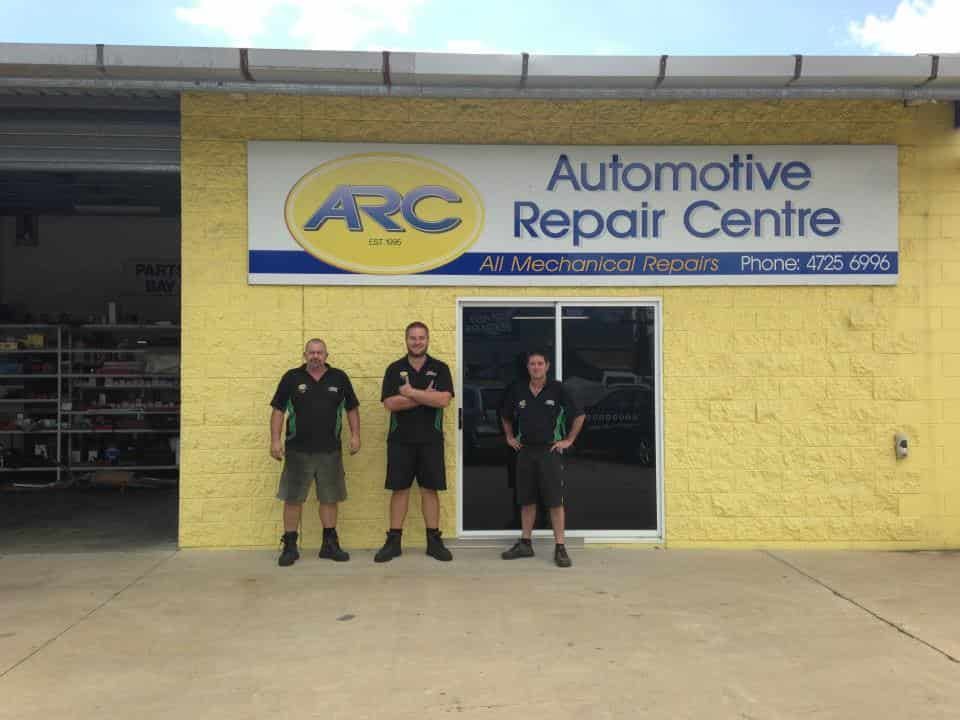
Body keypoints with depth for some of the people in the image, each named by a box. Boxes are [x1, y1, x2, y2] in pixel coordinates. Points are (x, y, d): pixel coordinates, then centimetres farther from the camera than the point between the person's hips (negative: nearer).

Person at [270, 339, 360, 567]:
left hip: (330, 450, 2)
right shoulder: (291, 377, 1)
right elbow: (278, 410, 1)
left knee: (329, 498, 9)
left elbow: (352, 408, 10)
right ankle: (289, 546, 13)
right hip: (297, 450, -1)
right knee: (292, 498, 2)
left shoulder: (339, 378, 5)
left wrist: (355, 435, 1)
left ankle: (330, 544, 21)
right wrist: (275, 440, -6)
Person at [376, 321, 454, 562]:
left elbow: (444, 399, -12)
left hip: (430, 440, 0)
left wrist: (411, 392, -14)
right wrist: (425, 396, -13)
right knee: (399, 489, 4)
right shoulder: (394, 369, 5)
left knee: (430, 489, 4)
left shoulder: (440, 368, 4)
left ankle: (434, 541, 13)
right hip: (400, 440, 0)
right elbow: (390, 403, -9)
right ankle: (393, 541, 13)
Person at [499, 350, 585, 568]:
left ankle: (560, 547, 2)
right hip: (525, 450, 4)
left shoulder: (558, 389, -4)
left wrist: (569, 440, -1)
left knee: (555, 501, -4)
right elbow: (505, 416, 22)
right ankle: (525, 543, 20)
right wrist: (509, 437, 15)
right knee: (526, 500, 10)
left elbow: (579, 416, 1)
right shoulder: (517, 390, 6)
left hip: (550, 450, -3)